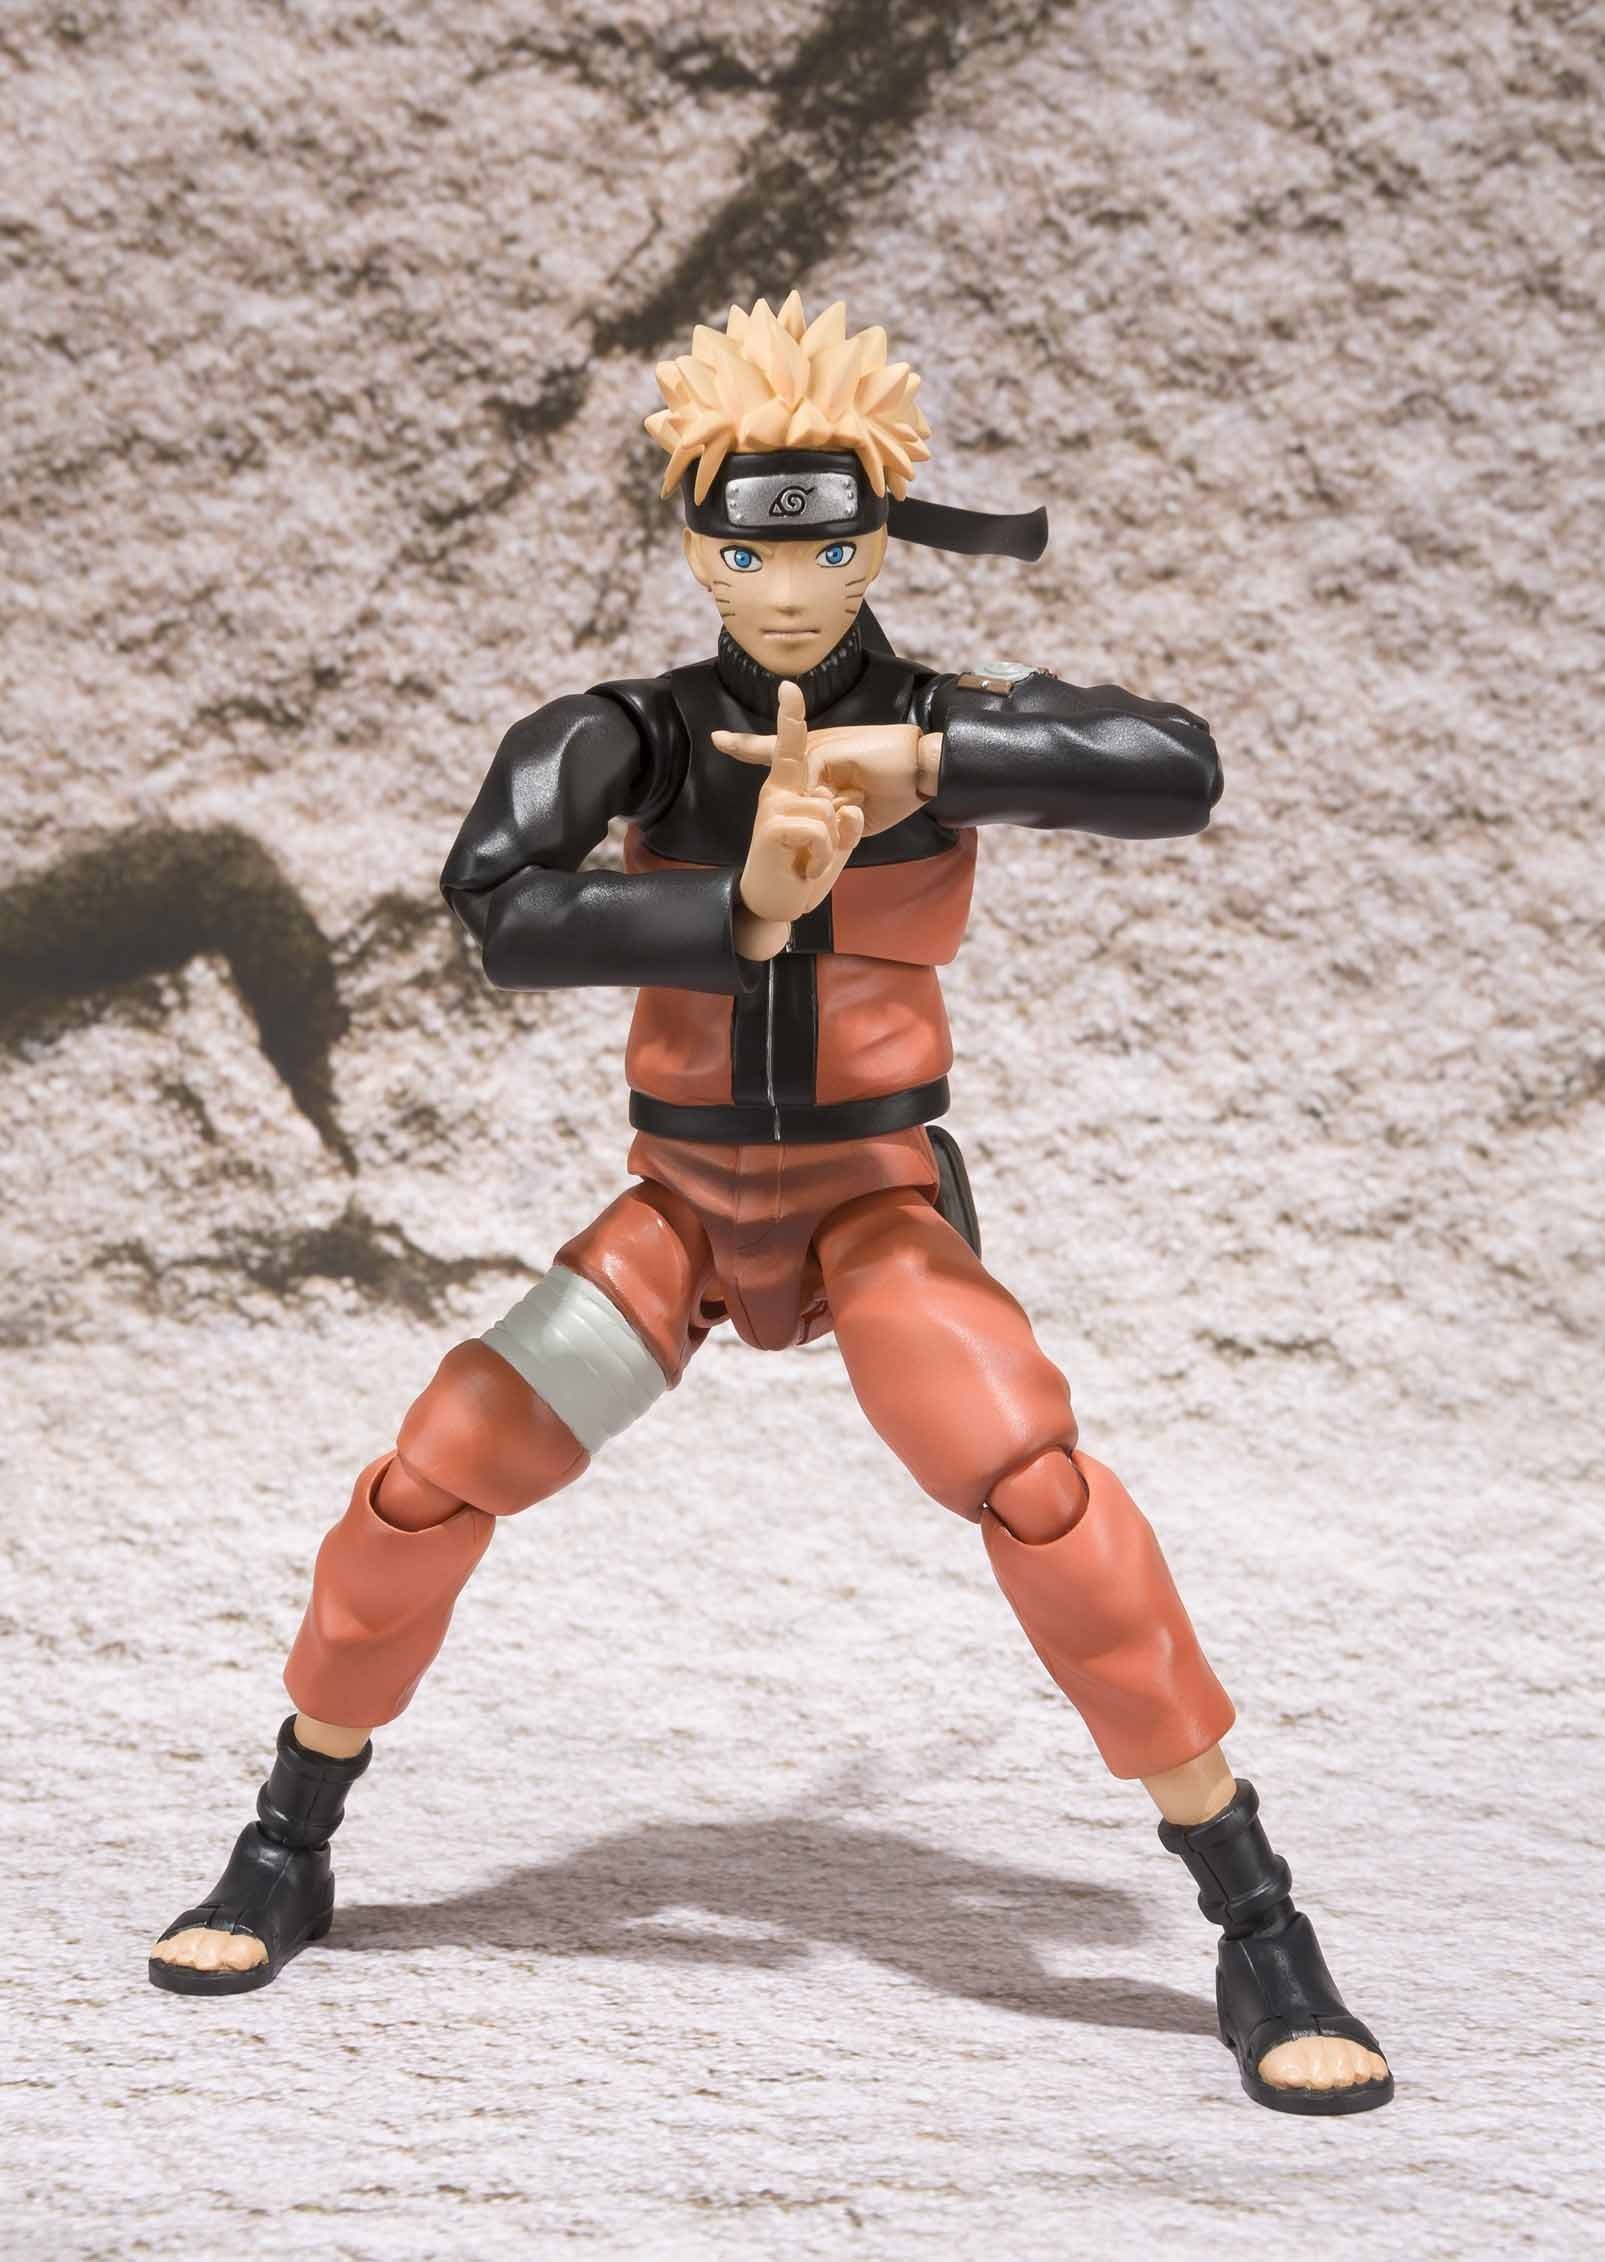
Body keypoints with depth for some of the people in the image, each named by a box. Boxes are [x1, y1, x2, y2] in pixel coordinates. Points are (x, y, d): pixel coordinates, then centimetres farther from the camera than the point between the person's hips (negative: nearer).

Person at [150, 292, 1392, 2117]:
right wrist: (743, 907, -38)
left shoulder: (951, 719, -9)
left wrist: (918, 763, -34)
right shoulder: (629, 734, -9)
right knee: (422, 1494, -9)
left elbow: (1180, 770, -27)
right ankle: (283, 1862, 16)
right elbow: (500, 912, -28)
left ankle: (1264, 1944, -12)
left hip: (879, 1206, -2)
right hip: (678, 1209, 2)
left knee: (1043, 1502, -25)